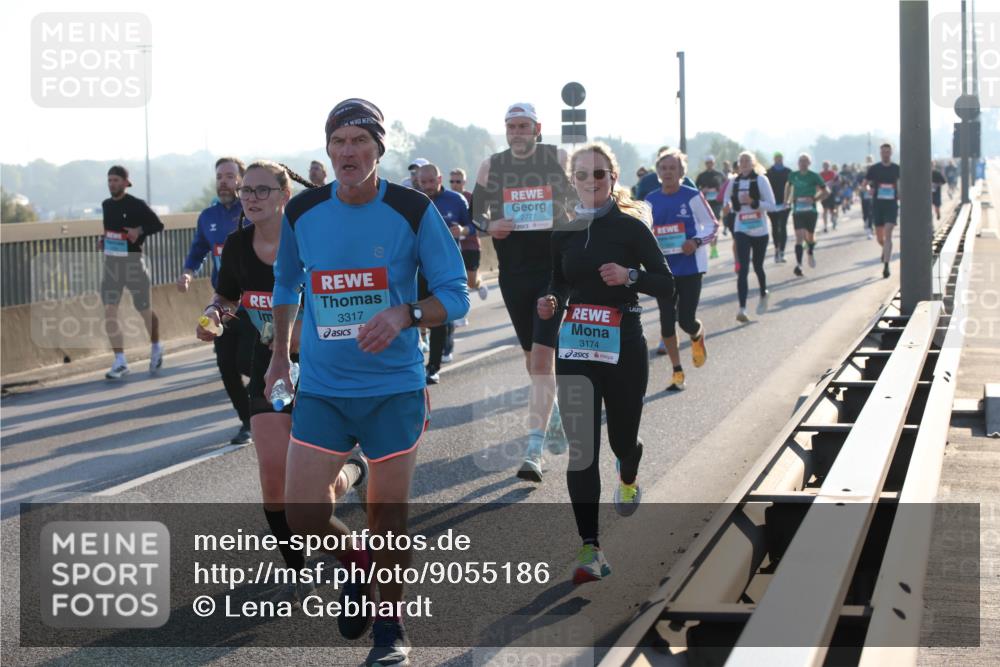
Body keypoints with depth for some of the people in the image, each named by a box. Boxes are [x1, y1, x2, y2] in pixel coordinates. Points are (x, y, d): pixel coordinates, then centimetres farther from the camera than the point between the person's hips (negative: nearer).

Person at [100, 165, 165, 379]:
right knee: (109, 311, -8)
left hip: (133, 261, -5)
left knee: (144, 309, 8)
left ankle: (156, 349, 35)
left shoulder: (137, 205, -9)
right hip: (111, 262, 5)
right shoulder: (106, 205, 8)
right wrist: (104, 240, 7)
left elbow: (158, 225, -6)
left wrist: (140, 231, -22)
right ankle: (120, 362, -4)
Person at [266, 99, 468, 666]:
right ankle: (356, 566, 30)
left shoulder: (414, 211, -9)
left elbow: (456, 295, -6)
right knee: (303, 514, -4)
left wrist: (405, 315, -24)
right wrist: (281, 355, 19)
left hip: (395, 388, -2)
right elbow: (286, 282, 19)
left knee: (389, 515, 5)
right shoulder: (302, 212, -1)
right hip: (321, 389, 2)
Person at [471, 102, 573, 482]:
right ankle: (555, 419, 40)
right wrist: (489, 226, -8)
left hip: (556, 269, -4)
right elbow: (475, 212, 14)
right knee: (532, 356, 14)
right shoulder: (491, 167, 6)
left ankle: (534, 450, -17)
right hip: (513, 272, 4)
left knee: (543, 357, -14)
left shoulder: (559, 160, -1)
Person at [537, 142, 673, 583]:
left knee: (622, 439, 13)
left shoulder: (631, 227, -4)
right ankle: (590, 548, -9)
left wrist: (630, 276, -21)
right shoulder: (562, 231, 5)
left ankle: (628, 479, 52)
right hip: (575, 348, 2)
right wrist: (550, 302, -5)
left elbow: (666, 284, -3)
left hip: (624, 348, -2)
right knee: (580, 449, -9)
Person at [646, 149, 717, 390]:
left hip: (690, 268, -3)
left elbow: (713, 225, -1)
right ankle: (677, 372, 15)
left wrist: (697, 242, -18)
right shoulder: (650, 201, 4)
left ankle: (698, 336, 32)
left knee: (686, 319, -7)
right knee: (667, 321, 2)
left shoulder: (693, 197, -6)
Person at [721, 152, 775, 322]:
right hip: (741, 230, 1)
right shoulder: (734, 182, 2)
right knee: (743, 269, -10)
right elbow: (727, 198, 20)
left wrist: (753, 202, -25)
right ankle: (742, 308, -17)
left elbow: (771, 204, -11)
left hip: (760, 230, -1)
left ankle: (763, 294, 44)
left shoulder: (761, 180, -9)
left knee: (757, 266, 13)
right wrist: (728, 207, -2)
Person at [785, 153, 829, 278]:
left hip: (811, 210, -1)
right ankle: (798, 265, -16)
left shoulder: (814, 176, -3)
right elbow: (788, 185, 26)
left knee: (810, 237, 9)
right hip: (797, 210, 1)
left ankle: (811, 253, 43)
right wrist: (786, 200, 16)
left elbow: (826, 192, 1)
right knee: (799, 237, -12)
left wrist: (814, 199, -13)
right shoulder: (793, 175, 5)